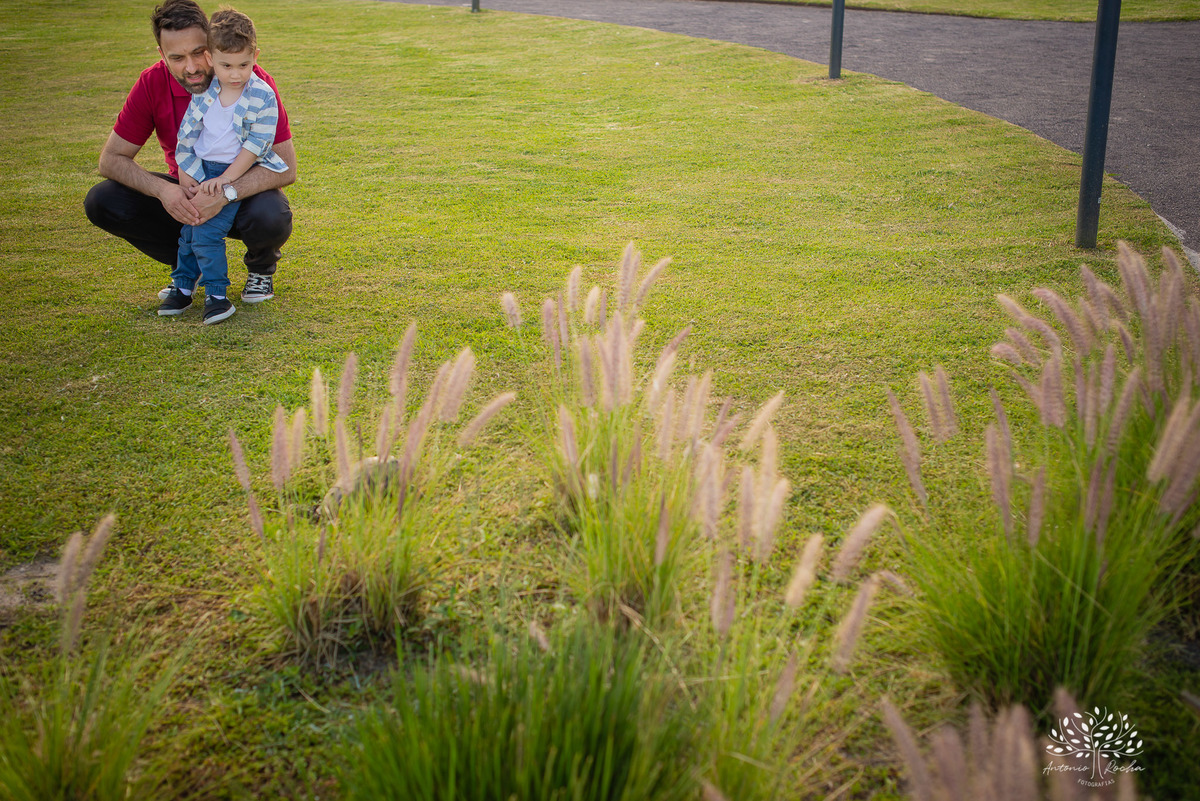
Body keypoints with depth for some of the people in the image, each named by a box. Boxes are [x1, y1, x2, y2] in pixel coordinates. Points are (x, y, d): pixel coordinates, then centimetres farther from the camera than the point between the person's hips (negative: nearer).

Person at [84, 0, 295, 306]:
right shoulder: (152, 84, -15)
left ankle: (261, 267, 1)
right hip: (184, 194, 3)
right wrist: (162, 189, -31)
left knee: (271, 218, -38)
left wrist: (225, 194, -39)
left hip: (244, 190, -3)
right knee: (101, 202, -17)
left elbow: (285, 167, -25)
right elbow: (111, 159, -11)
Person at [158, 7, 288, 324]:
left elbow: (256, 145, -12)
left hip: (235, 173, -5)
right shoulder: (204, 92, 0)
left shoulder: (263, 96, -11)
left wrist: (225, 179, -16)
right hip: (200, 171, 5)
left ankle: (216, 294, -5)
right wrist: (186, 174, -1)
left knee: (207, 232, -16)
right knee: (189, 229, 5)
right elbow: (187, 134, 7)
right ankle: (182, 286, 21)